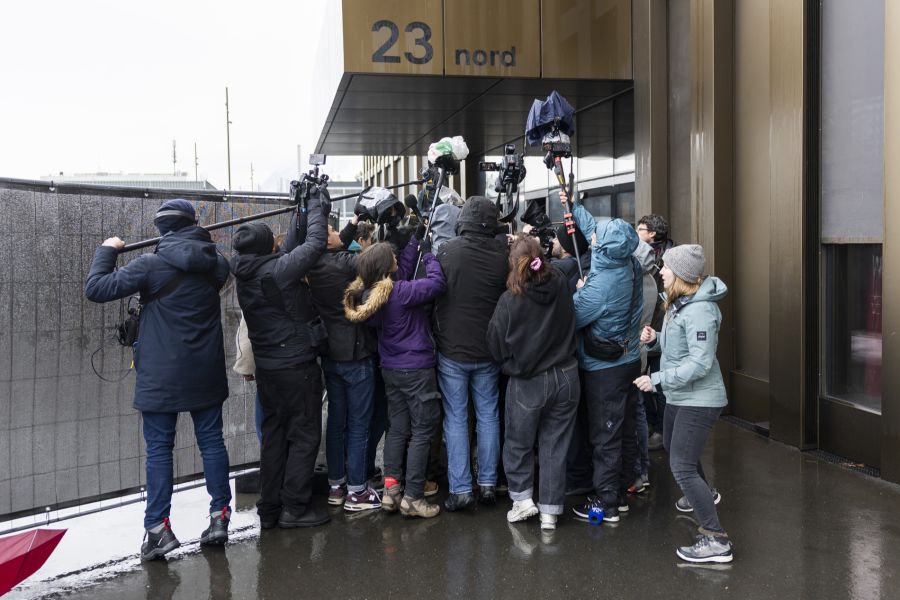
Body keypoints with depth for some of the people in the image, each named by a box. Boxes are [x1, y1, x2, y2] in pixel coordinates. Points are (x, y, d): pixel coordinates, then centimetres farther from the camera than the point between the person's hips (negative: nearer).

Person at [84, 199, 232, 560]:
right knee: (211, 441, 11)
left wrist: (107, 251, 4)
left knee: (159, 449, 3)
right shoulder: (215, 263, 1)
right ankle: (220, 516, 17)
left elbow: (96, 288, -12)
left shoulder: (152, 265, -13)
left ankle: (158, 528, 3)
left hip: (162, 374, -4)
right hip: (206, 372, 4)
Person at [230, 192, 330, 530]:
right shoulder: (277, 270, -20)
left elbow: (290, 250, 15)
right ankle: (294, 508, 6)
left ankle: (268, 509, 20)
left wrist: (301, 212, 15)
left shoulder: (245, 276, 4)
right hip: (297, 365, -8)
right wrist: (315, 207, -1)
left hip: (266, 367, 8)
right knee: (305, 435, 3)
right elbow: (314, 244, -15)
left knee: (273, 434, 15)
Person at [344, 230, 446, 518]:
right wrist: (427, 252, -11)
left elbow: (403, 268, 11)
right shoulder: (400, 292, -23)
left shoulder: (367, 294, 1)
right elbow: (436, 282, -25)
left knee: (397, 429, 15)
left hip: (391, 370, 8)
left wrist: (416, 239, 10)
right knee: (422, 431, 1)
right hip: (417, 370, -8)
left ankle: (391, 489, 14)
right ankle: (412, 497, 3)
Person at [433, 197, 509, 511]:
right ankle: (488, 484, 19)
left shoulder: (447, 251, -12)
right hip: (488, 351, 2)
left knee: (456, 419, 6)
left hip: (452, 351, -2)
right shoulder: (502, 254, -7)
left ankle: (460, 489, 7)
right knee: (488, 416, 14)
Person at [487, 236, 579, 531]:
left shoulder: (509, 300, -18)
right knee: (555, 445, 11)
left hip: (528, 383, -3)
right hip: (565, 378, 4)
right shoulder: (560, 284, -8)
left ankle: (522, 498, 18)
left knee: (518, 443, 18)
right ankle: (550, 510, 16)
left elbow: (496, 346, -9)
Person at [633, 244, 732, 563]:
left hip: (698, 399, -11)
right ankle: (705, 495, 57)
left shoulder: (699, 310, -25)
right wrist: (656, 337, -2)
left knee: (682, 466, -13)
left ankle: (716, 541, -8)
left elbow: (700, 363, -29)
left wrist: (656, 380, -26)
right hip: (679, 395, 11)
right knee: (673, 446, 30)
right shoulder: (680, 302, 6)